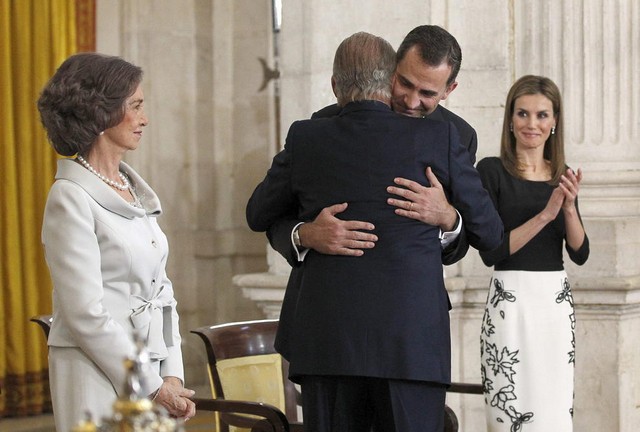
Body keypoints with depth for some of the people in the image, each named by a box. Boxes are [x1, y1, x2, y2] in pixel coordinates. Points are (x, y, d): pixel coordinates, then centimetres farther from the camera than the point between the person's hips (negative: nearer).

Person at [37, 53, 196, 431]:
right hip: (100, 375, -7)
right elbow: (86, 313, -15)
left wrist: (172, 377, 2)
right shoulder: (71, 198, -11)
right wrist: (150, 386, -12)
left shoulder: (136, 190, 12)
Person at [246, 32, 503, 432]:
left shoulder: (306, 140, 5)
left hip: (328, 342, 2)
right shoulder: (438, 137, 0)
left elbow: (258, 215, 21)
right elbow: (489, 233, 10)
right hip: (412, 340, -2)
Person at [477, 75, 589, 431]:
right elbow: (490, 252, -11)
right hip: (512, 302, -5)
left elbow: (580, 254, 5)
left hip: (557, 302, 5)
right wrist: (544, 215, -18)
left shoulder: (563, 177, 10)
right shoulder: (492, 171, -4)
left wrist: (569, 208, -11)